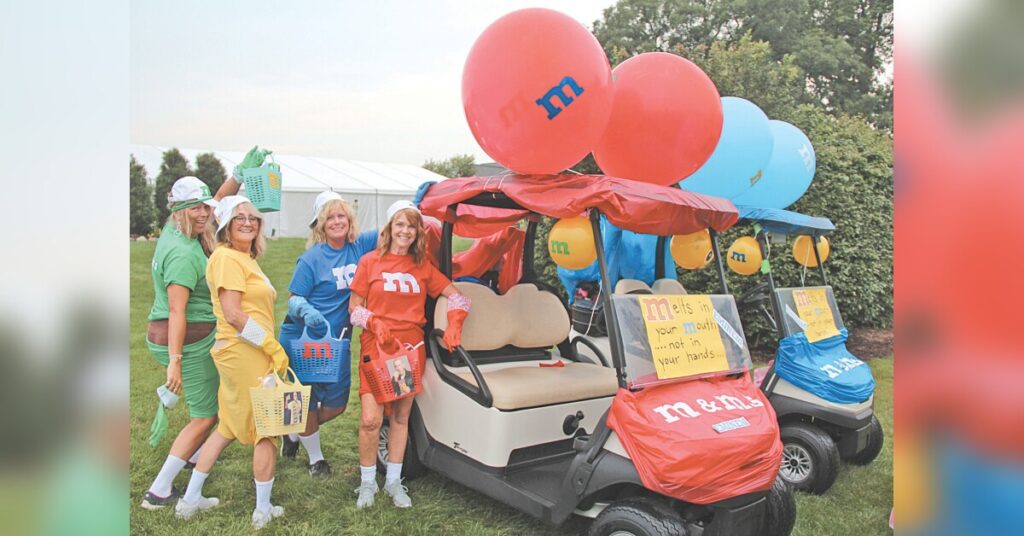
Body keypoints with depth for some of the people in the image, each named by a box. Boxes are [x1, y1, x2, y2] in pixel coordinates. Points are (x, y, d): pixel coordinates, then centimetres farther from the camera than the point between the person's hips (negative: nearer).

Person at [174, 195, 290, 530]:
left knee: (230, 427, 19)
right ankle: (263, 511, 16)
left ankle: (190, 500, 30)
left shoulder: (244, 258, 17)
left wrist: (269, 346, 12)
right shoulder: (227, 257, -13)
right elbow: (233, 315, -20)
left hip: (242, 353, 10)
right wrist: (274, 348, -17)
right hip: (244, 353, -10)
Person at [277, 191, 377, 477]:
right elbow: (294, 298, -10)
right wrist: (306, 312, -31)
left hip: (337, 341, 5)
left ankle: (296, 432, 40)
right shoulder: (312, 258, -14)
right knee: (308, 403, 9)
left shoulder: (359, 246, -1)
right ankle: (315, 457, 33)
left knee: (336, 404, 13)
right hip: (303, 339, -5)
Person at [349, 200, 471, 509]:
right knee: (371, 419, -9)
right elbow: (354, 306, 3)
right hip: (377, 347, -2)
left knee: (401, 416, 9)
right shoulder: (370, 261, 2)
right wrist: (374, 323, -15)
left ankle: (393, 481, 23)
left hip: (411, 347, 3)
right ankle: (367, 482, 13)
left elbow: (456, 296, 11)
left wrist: (454, 325, -5)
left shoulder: (423, 266, 9)